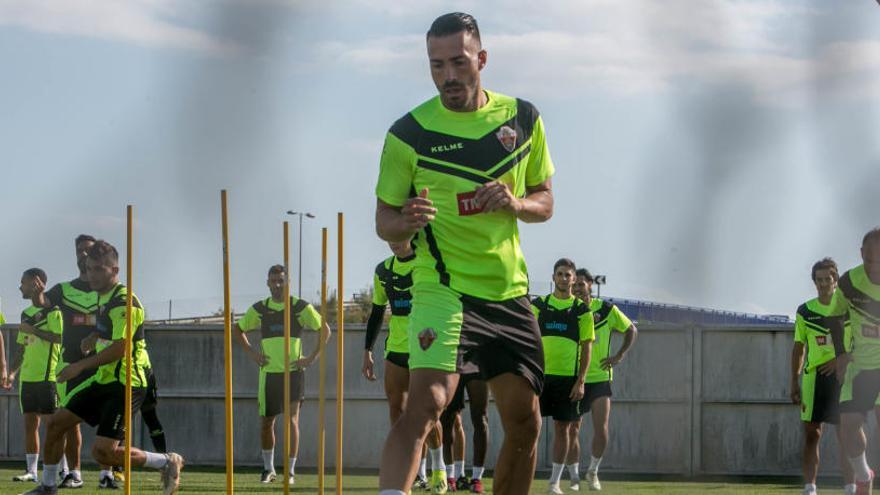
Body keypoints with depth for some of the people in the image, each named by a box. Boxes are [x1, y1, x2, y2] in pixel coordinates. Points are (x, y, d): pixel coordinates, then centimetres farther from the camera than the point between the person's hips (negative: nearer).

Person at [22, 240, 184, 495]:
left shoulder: (124, 301, -18)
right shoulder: (102, 298, 12)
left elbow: (119, 348, -24)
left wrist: (81, 366, -19)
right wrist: (94, 343, 13)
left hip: (125, 384, -10)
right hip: (104, 379, 10)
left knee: (103, 452, -16)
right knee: (56, 422, 9)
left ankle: (167, 463, 0)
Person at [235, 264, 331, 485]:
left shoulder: (301, 307, 0)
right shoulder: (259, 309, 6)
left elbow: (325, 330, 6)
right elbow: (238, 329, 20)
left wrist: (312, 357, -1)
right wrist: (251, 352, 7)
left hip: (294, 371, -2)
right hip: (268, 373, 2)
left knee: (292, 420, -9)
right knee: (266, 422, 4)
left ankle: (290, 471, -4)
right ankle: (268, 468, 22)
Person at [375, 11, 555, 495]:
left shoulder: (522, 118, 6)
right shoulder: (409, 133, -5)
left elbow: (544, 201, 15)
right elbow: (385, 221, 1)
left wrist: (516, 203, -9)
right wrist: (407, 222, -23)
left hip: (509, 291, 5)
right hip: (443, 288, -5)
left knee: (525, 422, 8)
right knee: (426, 403, -25)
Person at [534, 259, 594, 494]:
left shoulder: (582, 310, 5)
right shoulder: (538, 305, 7)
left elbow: (586, 347, 4)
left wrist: (580, 381, -4)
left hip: (568, 377, 0)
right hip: (539, 374, 0)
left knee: (563, 428, 3)